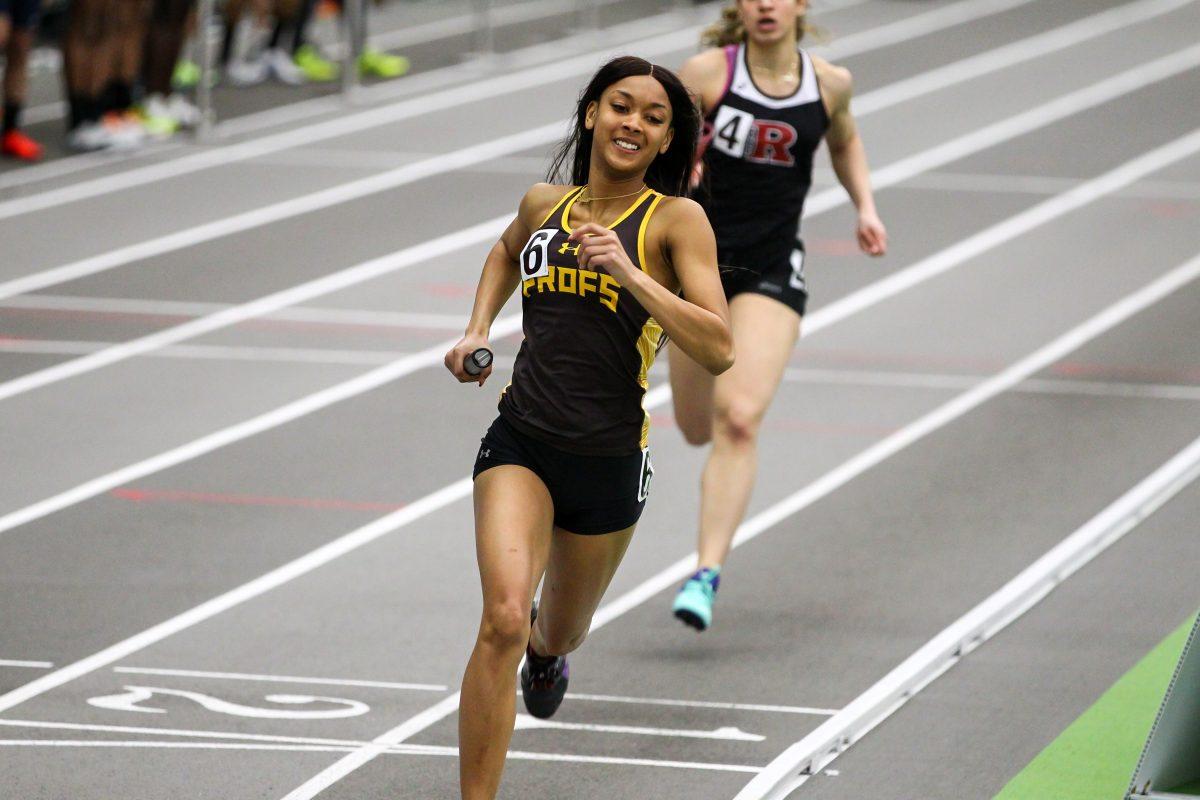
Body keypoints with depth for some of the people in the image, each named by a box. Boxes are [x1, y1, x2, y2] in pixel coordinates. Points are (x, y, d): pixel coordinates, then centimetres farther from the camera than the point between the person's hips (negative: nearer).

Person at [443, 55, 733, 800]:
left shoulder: (675, 221, -6)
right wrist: (477, 331, 15)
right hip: (521, 443, 1)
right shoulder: (544, 205, 6)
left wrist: (631, 275, -24)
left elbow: (718, 349, -16)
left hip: (610, 455, -1)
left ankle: (547, 652, 61)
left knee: (557, 629, 22)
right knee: (503, 619, -22)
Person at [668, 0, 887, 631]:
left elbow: (845, 141, 20)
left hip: (771, 269, -1)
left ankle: (706, 574, -21)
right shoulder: (706, 73, -8)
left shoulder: (829, 84, -1)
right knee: (698, 429, 12)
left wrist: (865, 207, 7)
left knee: (739, 420, -20)